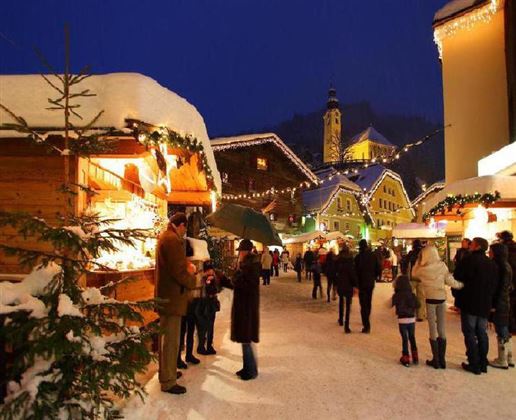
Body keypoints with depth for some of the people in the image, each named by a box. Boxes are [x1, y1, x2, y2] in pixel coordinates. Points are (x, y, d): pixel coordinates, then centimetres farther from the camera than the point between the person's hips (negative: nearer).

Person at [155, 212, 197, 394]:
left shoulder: (164, 237, 14)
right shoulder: (173, 240, -20)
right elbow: (179, 271, -25)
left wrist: (187, 267, 6)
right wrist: (192, 279, -8)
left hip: (165, 295, 11)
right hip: (172, 297, -11)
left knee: (166, 337, 22)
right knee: (171, 340, 0)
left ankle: (166, 372, 38)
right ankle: (168, 382, 10)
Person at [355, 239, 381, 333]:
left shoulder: (358, 257, -13)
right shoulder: (373, 256, -1)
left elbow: (356, 270, -13)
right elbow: (379, 269, 2)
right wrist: (374, 277, 16)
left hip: (362, 283, -5)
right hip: (371, 282, 5)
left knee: (363, 304, -2)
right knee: (368, 303, 19)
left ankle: (366, 326, -8)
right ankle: (366, 322, 34)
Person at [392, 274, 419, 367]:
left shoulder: (396, 296, -12)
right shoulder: (412, 295, -3)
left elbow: (391, 304, -7)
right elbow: (416, 306, 3)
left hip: (402, 320, -3)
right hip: (412, 319, 3)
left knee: (405, 339, 6)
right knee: (412, 338, 17)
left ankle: (406, 358, 11)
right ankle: (415, 357, 24)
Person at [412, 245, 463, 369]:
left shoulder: (423, 269, -11)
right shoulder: (442, 266, -7)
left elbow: (413, 274, 9)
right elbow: (450, 281, -5)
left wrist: (418, 260, 4)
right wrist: (462, 285, 11)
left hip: (430, 299, -3)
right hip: (442, 298, 3)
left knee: (433, 329, 7)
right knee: (442, 329, 11)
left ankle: (436, 360, 11)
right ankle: (442, 359, 18)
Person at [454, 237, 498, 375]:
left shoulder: (469, 260, -13)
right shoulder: (492, 264, 8)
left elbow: (457, 279, -12)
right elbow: (495, 285, 12)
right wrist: (488, 298, 16)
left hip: (470, 303, -6)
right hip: (485, 304, 6)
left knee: (470, 333, 1)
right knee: (482, 333, 14)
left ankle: (474, 365, 2)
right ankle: (483, 364, 20)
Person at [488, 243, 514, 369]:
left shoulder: (504, 268, -17)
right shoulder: (504, 266, 10)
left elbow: (503, 289, -19)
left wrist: (495, 305, -18)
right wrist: (494, 304, 14)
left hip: (500, 305, -9)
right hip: (503, 303, 9)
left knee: (501, 332, 1)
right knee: (504, 332, 17)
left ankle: (502, 361, 11)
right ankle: (508, 358, 28)